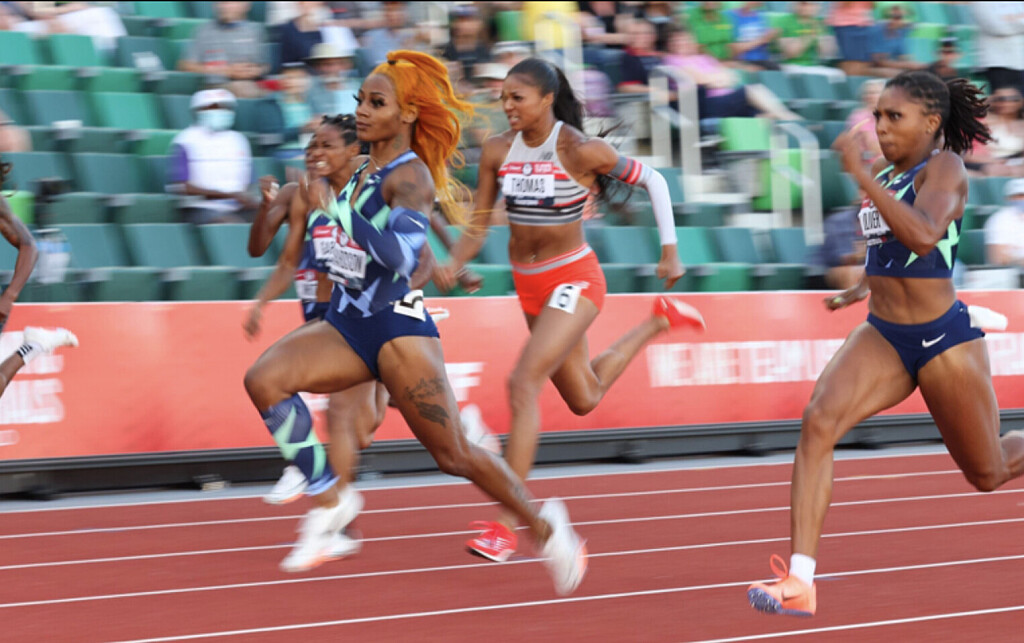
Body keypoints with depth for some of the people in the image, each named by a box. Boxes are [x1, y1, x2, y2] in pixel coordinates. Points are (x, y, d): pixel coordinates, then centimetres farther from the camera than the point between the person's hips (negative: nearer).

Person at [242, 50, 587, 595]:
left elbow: (399, 256, -29)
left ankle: (544, 526, 23)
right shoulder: (363, 173, 10)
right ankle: (326, 503, -12)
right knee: (264, 379, -20)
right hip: (346, 323, 7)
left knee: (453, 455, 0)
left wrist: (334, 208, -29)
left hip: (397, 325, -7)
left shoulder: (410, 177, -14)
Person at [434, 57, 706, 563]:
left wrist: (670, 250, -11)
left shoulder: (580, 150, -18)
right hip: (529, 284, 7)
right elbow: (478, 226, 3)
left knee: (524, 383, -23)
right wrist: (454, 264, -16)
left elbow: (652, 180, -6)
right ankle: (658, 321, 50)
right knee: (584, 398, 23)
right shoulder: (498, 150, -4)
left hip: (573, 280, -7)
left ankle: (506, 525, -19)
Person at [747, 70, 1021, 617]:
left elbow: (923, 236, -35)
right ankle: (800, 582, -27)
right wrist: (864, 287, 30)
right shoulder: (888, 172, 8)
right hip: (881, 337, 6)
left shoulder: (943, 167, -14)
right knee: (819, 422, -22)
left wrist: (861, 176, -35)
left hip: (942, 340, -6)